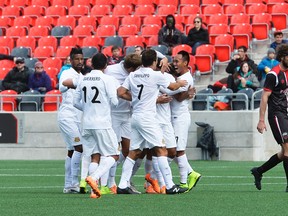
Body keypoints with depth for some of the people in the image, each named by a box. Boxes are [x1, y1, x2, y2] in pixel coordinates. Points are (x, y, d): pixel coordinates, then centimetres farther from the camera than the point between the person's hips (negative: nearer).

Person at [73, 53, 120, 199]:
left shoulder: (82, 80, 9)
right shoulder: (108, 79, -7)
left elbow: (76, 102, 12)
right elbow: (114, 102, -11)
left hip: (87, 123, 6)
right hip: (102, 123, -6)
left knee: (95, 156, 9)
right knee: (113, 155, 1)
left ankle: (94, 190, -2)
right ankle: (94, 177, -21)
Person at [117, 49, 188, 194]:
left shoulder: (132, 75, 8)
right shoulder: (156, 75, -7)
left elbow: (121, 93, 7)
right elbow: (172, 87, 9)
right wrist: (180, 83, 30)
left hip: (135, 116, 7)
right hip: (147, 117, -7)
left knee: (133, 152, 10)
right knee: (161, 150, -6)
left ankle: (123, 186, 6)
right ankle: (170, 186, -10)